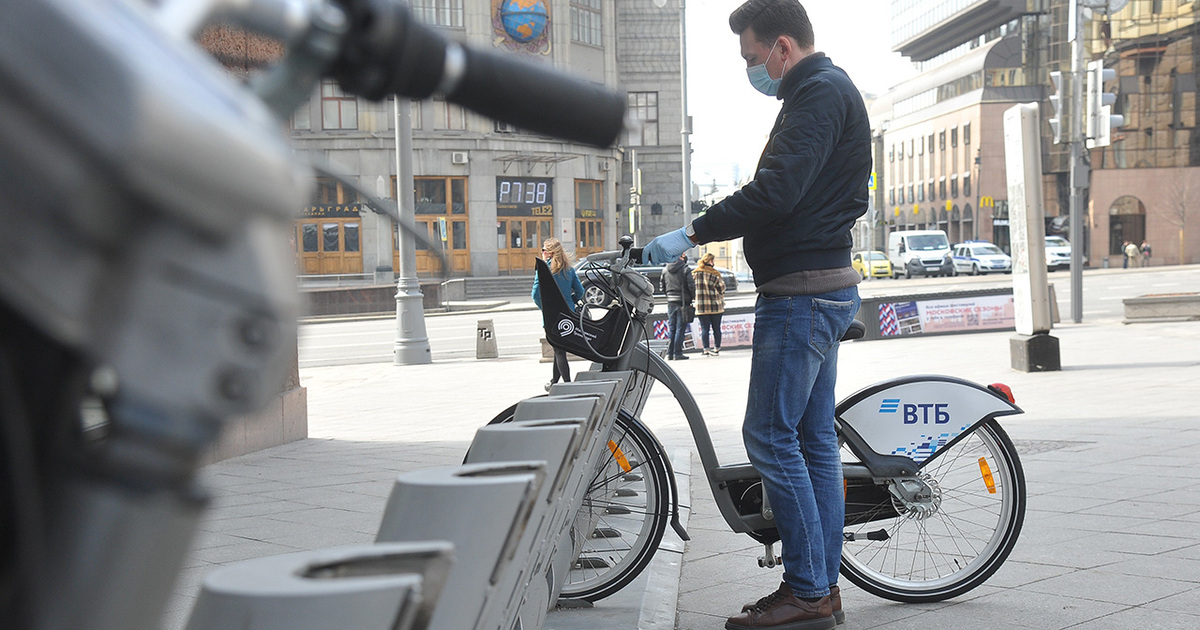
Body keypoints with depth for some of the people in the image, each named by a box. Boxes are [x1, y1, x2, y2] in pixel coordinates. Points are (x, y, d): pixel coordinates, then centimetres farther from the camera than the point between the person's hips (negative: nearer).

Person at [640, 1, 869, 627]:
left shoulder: (819, 93, -11)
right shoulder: (826, 91, 21)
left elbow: (776, 191, -23)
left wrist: (693, 232, -19)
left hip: (800, 294, -11)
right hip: (823, 287, 11)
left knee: (770, 436, -9)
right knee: (813, 440, 10)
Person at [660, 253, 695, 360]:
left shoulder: (665, 270, 6)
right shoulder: (685, 269, -10)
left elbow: (662, 287, 11)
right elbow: (691, 286, -11)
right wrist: (694, 296, 5)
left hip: (670, 303, 5)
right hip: (683, 302, -5)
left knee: (671, 328, 11)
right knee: (680, 328, -1)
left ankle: (670, 353, 11)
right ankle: (677, 353, -2)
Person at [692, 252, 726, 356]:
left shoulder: (694, 274, 2)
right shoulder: (714, 274, -6)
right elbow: (721, 287, 0)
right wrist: (721, 299, 17)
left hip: (701, 306, 2)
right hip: (715, 305, -2)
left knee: (704, 328, 3)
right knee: (716, 328, 8)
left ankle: (706, 350, -2)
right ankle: (717, 349, 13)